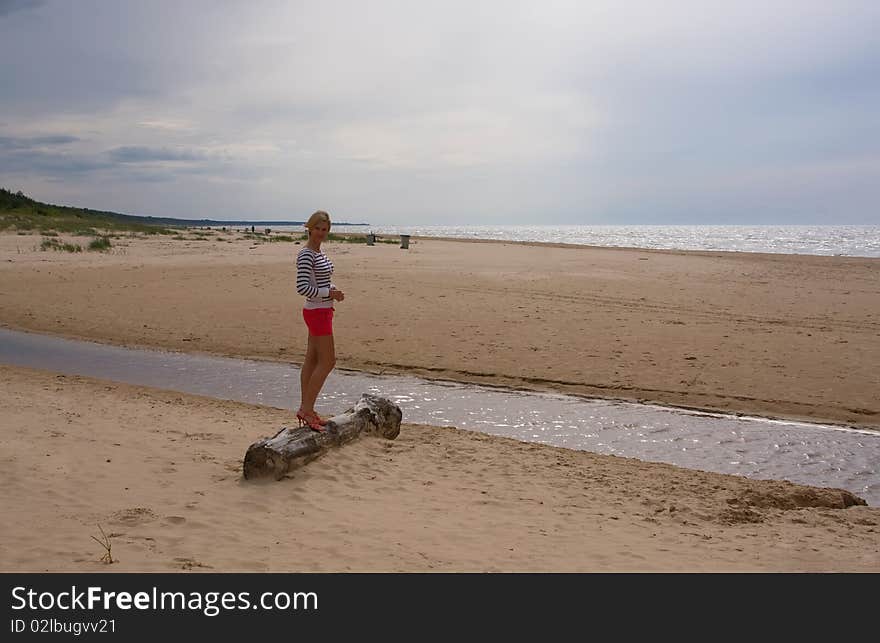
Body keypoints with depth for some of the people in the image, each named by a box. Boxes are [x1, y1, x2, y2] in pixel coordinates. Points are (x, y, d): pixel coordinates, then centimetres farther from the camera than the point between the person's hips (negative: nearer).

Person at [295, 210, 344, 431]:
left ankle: (305, 409, 18)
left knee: (312, 360, 12)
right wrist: (329, 293, -18)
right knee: (328, 361, -7)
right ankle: (307, 409, -2)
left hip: (322, 310, 10)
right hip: (317, 312, -10)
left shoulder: (318, 252, 13)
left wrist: (333, 289, 5)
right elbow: (302, 287, -23)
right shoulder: (306, 254, -17)